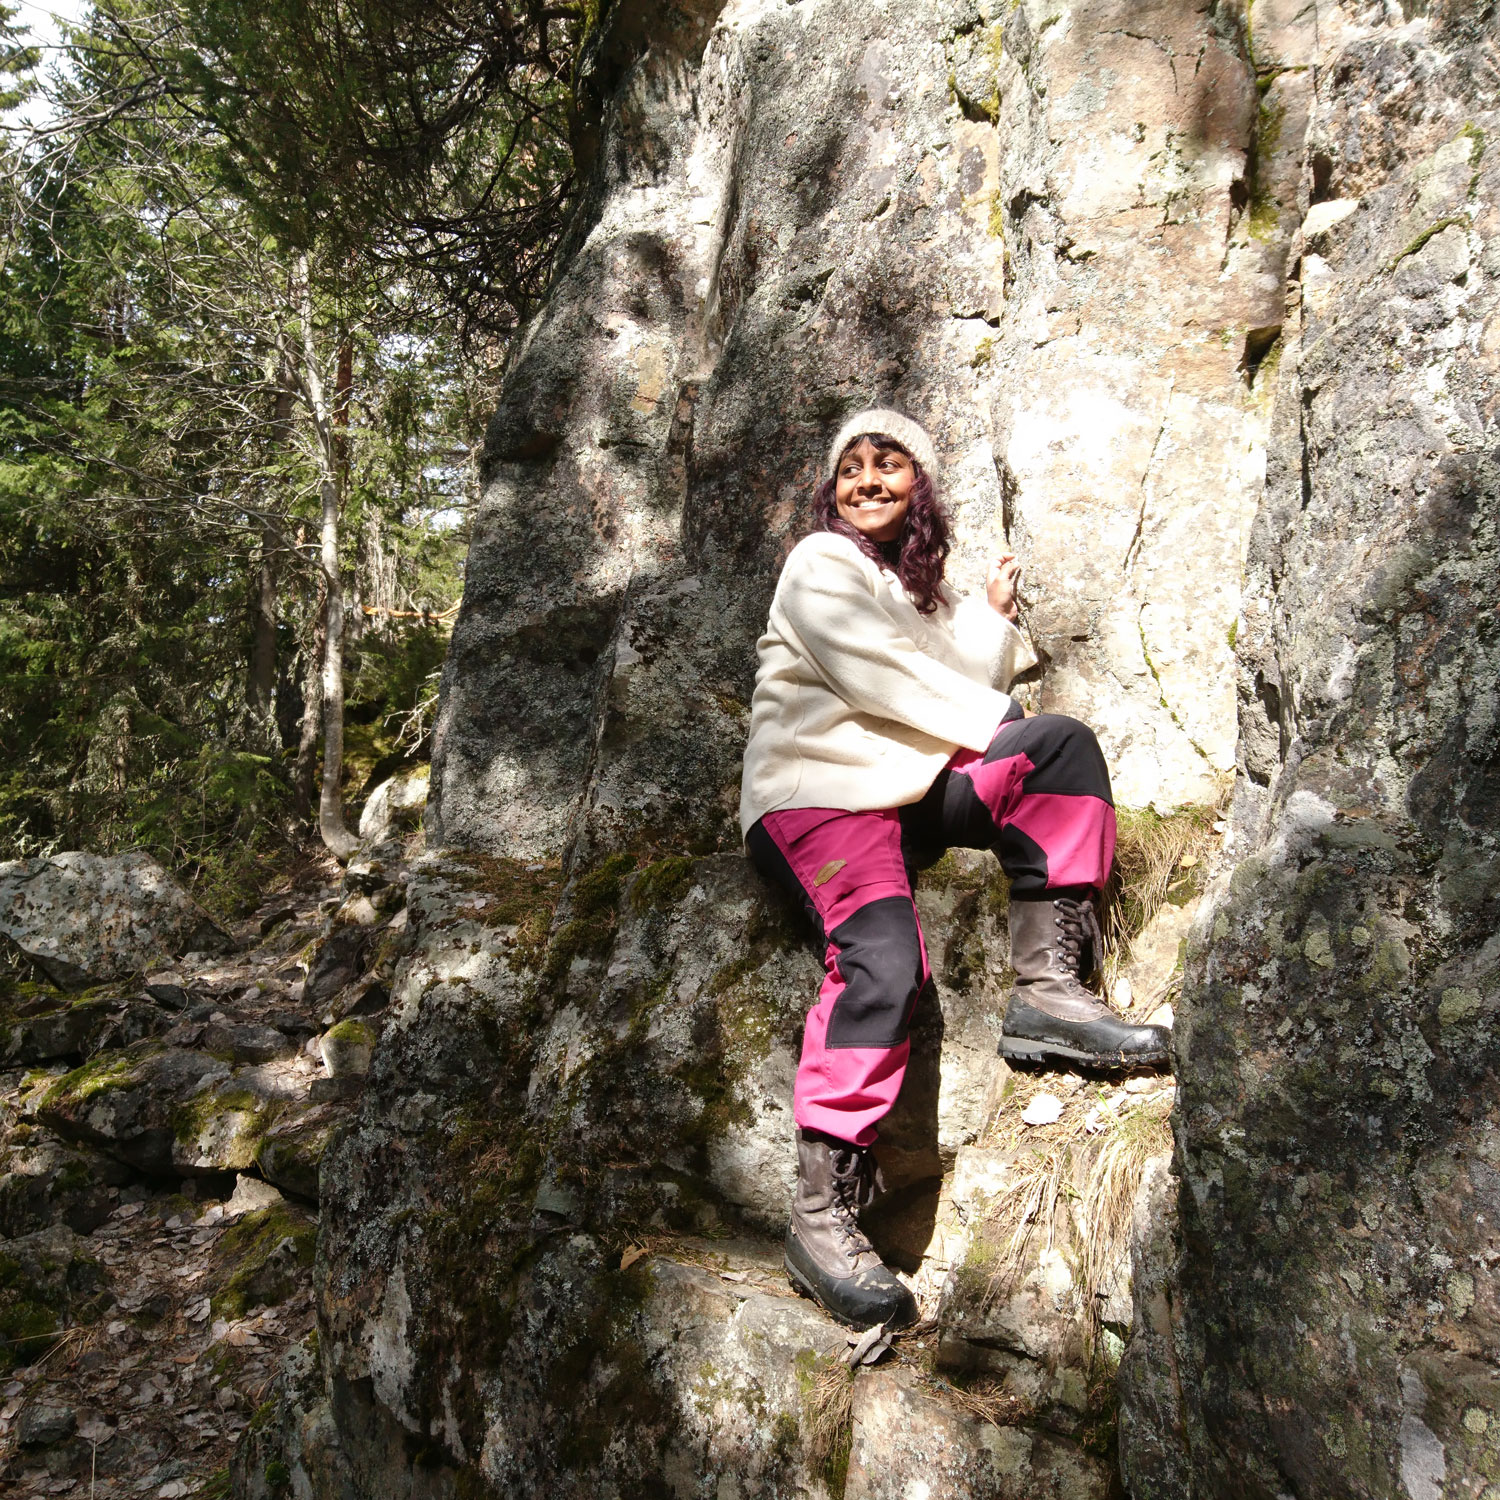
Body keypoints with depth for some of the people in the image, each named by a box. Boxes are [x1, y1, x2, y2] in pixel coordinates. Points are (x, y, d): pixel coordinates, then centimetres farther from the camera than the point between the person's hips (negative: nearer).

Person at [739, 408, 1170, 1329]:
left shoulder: (919, 583, 26)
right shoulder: (821, 564, 2)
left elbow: (966, 685, 19)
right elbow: (880, 682, -11)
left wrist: (995, 613, 12)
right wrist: (999, 728, -6)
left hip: (910, 791, 7)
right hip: (815, 794, -7)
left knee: (1062, 744, -12)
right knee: (884, 956, -32)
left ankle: (1051, 991, -19)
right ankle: (824, 1211, -28)